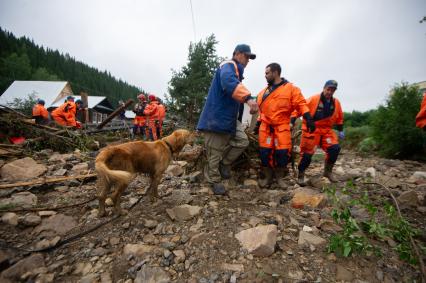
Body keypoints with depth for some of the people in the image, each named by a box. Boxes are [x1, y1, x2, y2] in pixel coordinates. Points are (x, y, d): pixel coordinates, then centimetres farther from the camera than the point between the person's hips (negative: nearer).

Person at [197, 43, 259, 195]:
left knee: (242, 141, -1)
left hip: (230, 118, 9)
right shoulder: (228, 65, -10)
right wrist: (248, 97, -48)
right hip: (216, 117, -9)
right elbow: (229, 82, -35)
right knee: (215, 152, -1)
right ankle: (214, 180, 16)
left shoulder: (236, 70, 22)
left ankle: (225, 163, 17)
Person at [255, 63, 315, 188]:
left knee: (282, 153, -3)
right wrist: (258, 123, 20)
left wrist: (309, 119, -14)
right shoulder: (264, 92, 15)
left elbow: (301, 104, -4)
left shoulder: (291, 88, 2)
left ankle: (280, 177, 20)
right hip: (265, 127, 4)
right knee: (265, 152, -1)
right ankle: (267, 177, 17)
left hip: (282, 127, -3)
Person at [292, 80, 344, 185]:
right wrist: (292, 122, -19)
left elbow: (339, 117, 20)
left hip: (327, 130, 5)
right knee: (307, 153, -5)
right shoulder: (313, 99, -9)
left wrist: (340, 130, 18)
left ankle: (328, 171, 11)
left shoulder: (336, 102, 8)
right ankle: (301, 175, 12)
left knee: (335, 148, -10)